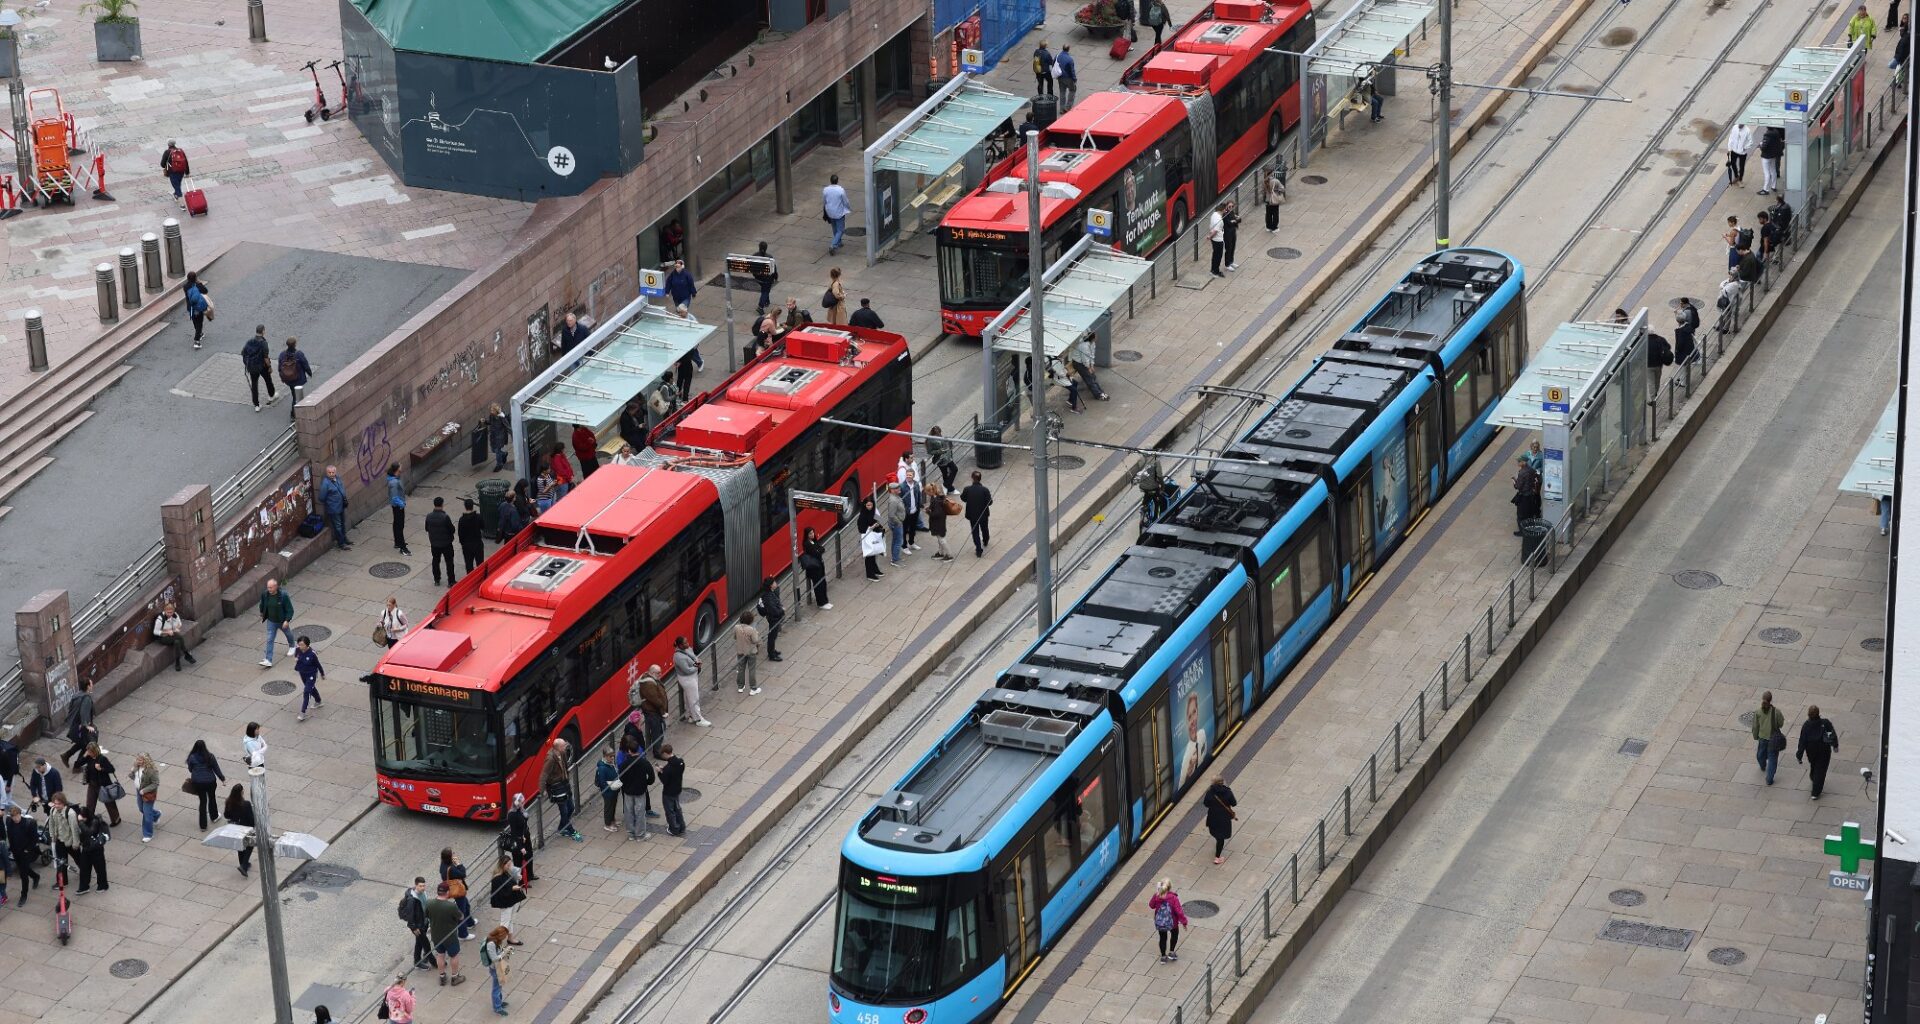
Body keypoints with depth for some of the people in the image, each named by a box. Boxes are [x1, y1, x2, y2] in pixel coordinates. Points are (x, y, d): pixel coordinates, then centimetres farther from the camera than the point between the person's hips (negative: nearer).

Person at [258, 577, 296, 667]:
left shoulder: (283, 595, -28)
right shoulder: (264, 594, -16)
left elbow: (290, 609, -21)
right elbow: (262, 605, 7)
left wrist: (287, 620, -28)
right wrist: (262, 614, 19)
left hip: (282, 621, -2)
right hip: (271, 621, 2)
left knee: (288, 633, 26)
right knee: (269, 640, -3)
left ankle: (291, 646, 57)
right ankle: (268, 660, -4)